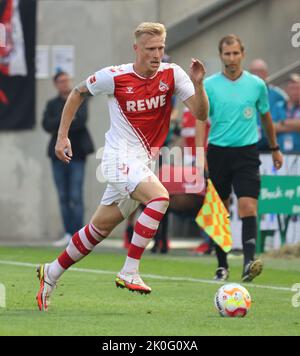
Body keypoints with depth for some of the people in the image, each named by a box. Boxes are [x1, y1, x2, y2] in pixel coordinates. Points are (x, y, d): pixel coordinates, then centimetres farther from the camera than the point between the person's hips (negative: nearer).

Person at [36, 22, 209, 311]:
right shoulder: (114, 77, -10)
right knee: (159, 198, -29)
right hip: (121, 157, -6)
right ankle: (129, 273, -26)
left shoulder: (171, 74, -1)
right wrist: (62, 136, 5)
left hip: (143, 162, 6)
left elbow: (200, 114, -5)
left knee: (100, 228, 13)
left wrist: (197, 84, -23)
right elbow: (78, 94, 7)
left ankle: (50, 273, 30)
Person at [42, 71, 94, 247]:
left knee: (76, 196, -9)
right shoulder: (52, 104, 13)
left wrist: (60, 125, -10)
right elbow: (47, 125, -2)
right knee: (63, 197, 5)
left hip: (77, 153, -4)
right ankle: (68, 234, 9)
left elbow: (81, 120, -12)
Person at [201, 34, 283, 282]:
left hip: (247, 152, -1)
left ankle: (249, 262, -25)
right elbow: (201, 120, 0)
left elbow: (266, 117, 17)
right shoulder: (209, 85, 1)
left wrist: (275, 148, 24)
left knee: (248, 206, -16)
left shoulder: (256, 84, 4)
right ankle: (222, 266, 16)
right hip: (218, 151, 1)